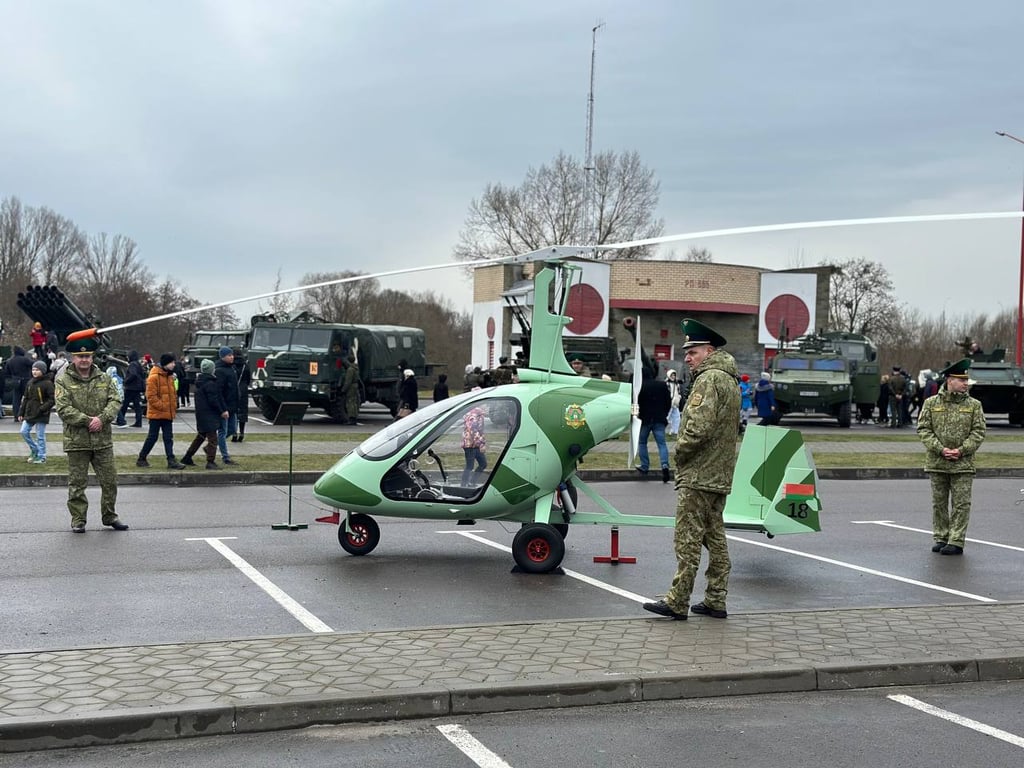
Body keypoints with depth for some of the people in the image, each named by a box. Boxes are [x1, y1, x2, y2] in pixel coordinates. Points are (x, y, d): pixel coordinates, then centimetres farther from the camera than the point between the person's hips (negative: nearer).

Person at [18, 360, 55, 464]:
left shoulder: (47, 383, -10)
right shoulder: (30, 383, 10)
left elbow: (52, 400, -12)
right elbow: (26, 399, 16)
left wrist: (43, 408, -22)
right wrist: (21, 413, 14)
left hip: (41, 415, -6)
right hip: (29, 414, 6)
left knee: (40, 436, 0)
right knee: (24, 432, 3)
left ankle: (41, 457, 10)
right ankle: (34, 450, 22)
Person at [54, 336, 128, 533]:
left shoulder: (104, 379, 9)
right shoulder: (63, 380, -2)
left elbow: (115, 402, 1)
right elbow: (63, 408, -11)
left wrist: (102, 419, -16)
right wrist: (87, 421, -18)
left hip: (103, 440, 3)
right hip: (76, 441, -3)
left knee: (110, 480, 8)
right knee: (77, 483, 4)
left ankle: (110, 516, 23)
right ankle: (78, 519, 14)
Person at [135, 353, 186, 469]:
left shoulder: (169, 376, 12)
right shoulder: (154, 377, -14)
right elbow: (151, 396, -18)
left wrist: (174, 407, 10)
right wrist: (162, 406, -18)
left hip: (167, 414, 8)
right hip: (156, 413, -8)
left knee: (168, 438, 4)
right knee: (152, 437, 0)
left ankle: (171, 461, 3)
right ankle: (141, 459, 14)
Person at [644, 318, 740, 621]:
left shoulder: (709, 379, -14)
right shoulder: (729, 380, 18)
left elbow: (700, 426, -25)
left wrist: (680, 450, -9)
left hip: (699, 476, -10)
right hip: (719, 475, 10)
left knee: (688, 539, -7)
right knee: (715, 537, 13)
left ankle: (677, 602, -5)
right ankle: (715, 601, 18)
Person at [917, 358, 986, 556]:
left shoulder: (974, 405, 3)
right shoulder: (931, 403, 2)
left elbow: (979, 432, 0)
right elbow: (923, 429, -2)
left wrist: (961, 450, -12)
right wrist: (941, 449, -12)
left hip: (963, 464, -1)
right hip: (936, 463, 1)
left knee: (961, 504, -2)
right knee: (939, 502, 8)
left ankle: (956, 541, 2)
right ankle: (941, 538, 18)